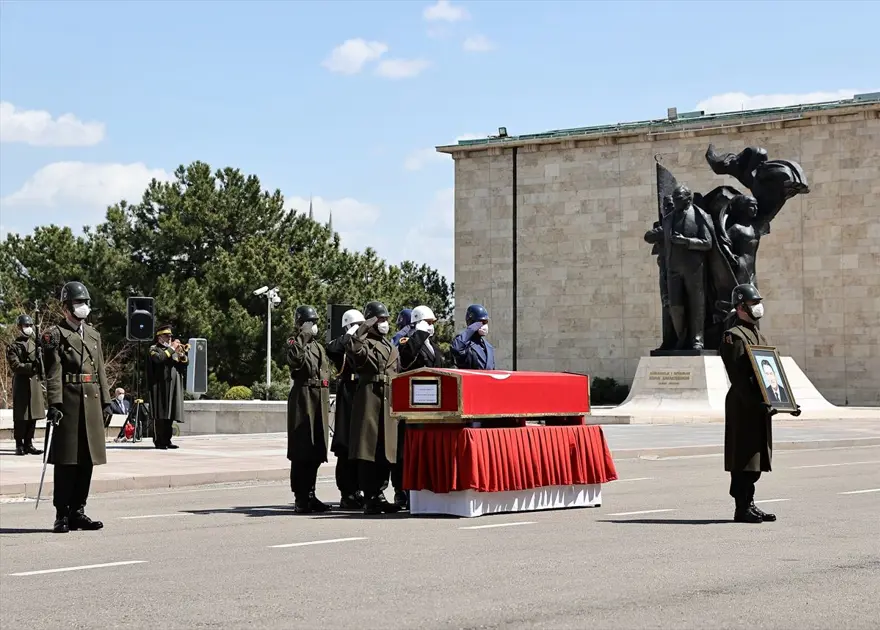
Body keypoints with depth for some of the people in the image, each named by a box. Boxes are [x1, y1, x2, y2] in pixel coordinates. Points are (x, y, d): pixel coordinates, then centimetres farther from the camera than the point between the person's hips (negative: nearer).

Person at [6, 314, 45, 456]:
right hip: (21, 383, -4)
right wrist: (32, 366, -22)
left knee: (33, 415, 5)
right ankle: (19, 445, 2)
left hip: (35, 382, 5)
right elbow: (15, 366, -10)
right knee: (21, 416, -3)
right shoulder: (13, 347, 0)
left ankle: (28, 444, 12)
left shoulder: (36, 343, 15)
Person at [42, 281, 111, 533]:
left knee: (87, 460, 7)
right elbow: (53, 373, -9)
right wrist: (55, 404, -17)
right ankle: (62, 515, 1)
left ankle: (78, 511, 15)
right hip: (69, 401, -6)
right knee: (66, 461, -4)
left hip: (92, 401, 6)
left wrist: (105, 401, 13)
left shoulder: (94, 335, 18)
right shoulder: (56, 335, -1)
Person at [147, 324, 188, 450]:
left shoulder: (173, 349, 22)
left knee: (170, 416, 5)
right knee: (161, 415, -9)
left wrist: (181, 353, -5)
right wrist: (172, 349, -12)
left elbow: (186, 362, 14)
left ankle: (167, 440, 9)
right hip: (161, 386, -6)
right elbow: (159, 359, -18)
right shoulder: (154, 349, 3)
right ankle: (159, 441, -9)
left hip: (174, 387, 6)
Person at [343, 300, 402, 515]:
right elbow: (351, 347, -25)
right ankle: (370, 498, -5)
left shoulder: (391, 348, 23)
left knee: (386, 449, 7)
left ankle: (379, 494, 14)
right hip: (369, 398, -7)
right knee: (368, 448, -7)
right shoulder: (364, 343, -1)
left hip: (389, 400, 7)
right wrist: (363, 328, -20)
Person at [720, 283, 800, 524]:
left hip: (762, 407, 9)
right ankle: (742, 508, -2)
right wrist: (757, 402, -24)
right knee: (744, 460, -6)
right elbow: (738, 377, -17)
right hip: (743, 407, -9)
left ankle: (749, 504, 17)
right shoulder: (733, 337, -9)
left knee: (756, 458, 11)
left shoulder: (760, 337, 20)